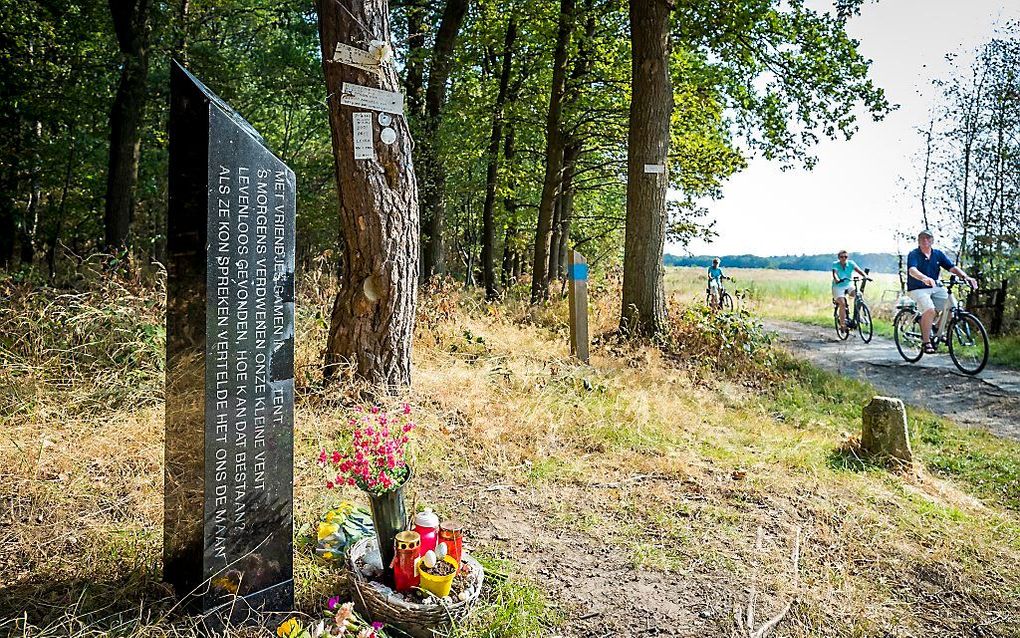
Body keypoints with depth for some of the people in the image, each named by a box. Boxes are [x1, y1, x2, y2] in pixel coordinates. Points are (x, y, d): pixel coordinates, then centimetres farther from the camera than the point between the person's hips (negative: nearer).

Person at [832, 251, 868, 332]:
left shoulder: (851, 263, -2)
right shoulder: (835, 264, -8)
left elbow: (858, 270, -17)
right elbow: (834, 273, -26)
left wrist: (865, 276, -36)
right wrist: (837, 280, -48)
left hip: (849, 285, 3)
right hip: (838, 287, -3)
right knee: (842, 304, -22)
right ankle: (842, 325, -16)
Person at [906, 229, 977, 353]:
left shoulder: (938, 254, 7)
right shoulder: (913, 254, -9)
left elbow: (952, 267, -2)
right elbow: (912, 270, -27)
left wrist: (965, 277, -21)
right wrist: (925, 279, -47)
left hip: (935, 288, 6)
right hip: (918, 289, -6)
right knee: (929, 310, -28)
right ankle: (926, 342, -17)